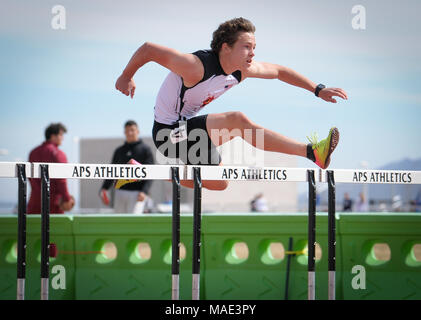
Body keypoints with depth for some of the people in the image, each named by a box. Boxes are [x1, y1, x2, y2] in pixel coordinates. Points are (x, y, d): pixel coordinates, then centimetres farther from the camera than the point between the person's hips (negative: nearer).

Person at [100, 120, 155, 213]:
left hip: (137, 194, -5)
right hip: (120, 192, 5)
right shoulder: (119, 151, 17)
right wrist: (104, 188, 4)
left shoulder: (145, 150, 3)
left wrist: (144, 191, -18)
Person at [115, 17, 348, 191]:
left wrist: (318, 90, 5)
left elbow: (279, 71, 10)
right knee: (237, 121, -28)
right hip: (169, 131, -9)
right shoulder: (197, 66, -29)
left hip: (189, 126, 9)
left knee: (219, 184, 21)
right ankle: (311, 151, -34)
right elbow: (147, 49, -24)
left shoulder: (241, 70, -5)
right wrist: (126, 78, -9)